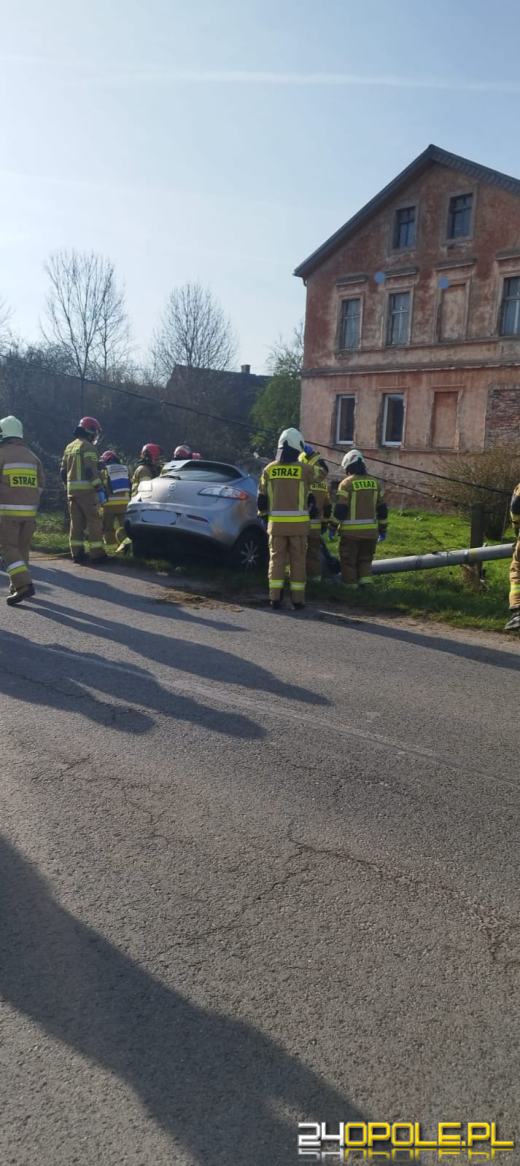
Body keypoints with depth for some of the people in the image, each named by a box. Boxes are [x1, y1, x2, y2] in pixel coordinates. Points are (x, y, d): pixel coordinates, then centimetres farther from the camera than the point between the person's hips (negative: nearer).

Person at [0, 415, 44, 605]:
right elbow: (40, 486, 13)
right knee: (23, 548, 15)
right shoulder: (32, 456, 13)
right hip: (29, 510, 6)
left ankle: (23, 585, -18)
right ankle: (17, 585, 23)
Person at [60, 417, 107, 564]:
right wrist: (100, 489, -18)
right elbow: (91, 471, -17)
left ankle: (77, 553, 11)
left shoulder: (69, 447, 18)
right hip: (86, 489, -8)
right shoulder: (87, 447, -8)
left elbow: (63, 471, 20)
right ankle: (96, 553, -6)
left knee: (76, 522, 9)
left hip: (72, 490, 8)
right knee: (94, 521, -5)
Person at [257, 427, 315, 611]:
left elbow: (262, 498, 6)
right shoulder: (304, 469, -7)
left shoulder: (269, 469, 1)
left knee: (276, 559, 9)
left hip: (276, 523, 2)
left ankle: (275, 597, 5)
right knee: (297, 561, 6)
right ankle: (297, 599, 7)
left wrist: (264, 515, 22)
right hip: (298, 524, -2)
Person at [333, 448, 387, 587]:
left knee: (349, 560, 6)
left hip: (351, 530, -4)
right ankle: (365, 580, 7)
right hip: (370, 530, 5)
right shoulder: (374, 482, 7)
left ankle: (351, 585, 8)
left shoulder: (346, 483, -8)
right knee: (365, 558, 18)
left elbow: (340, 509, -10)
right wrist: (383, 529, 16)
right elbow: (382, 509, 10)